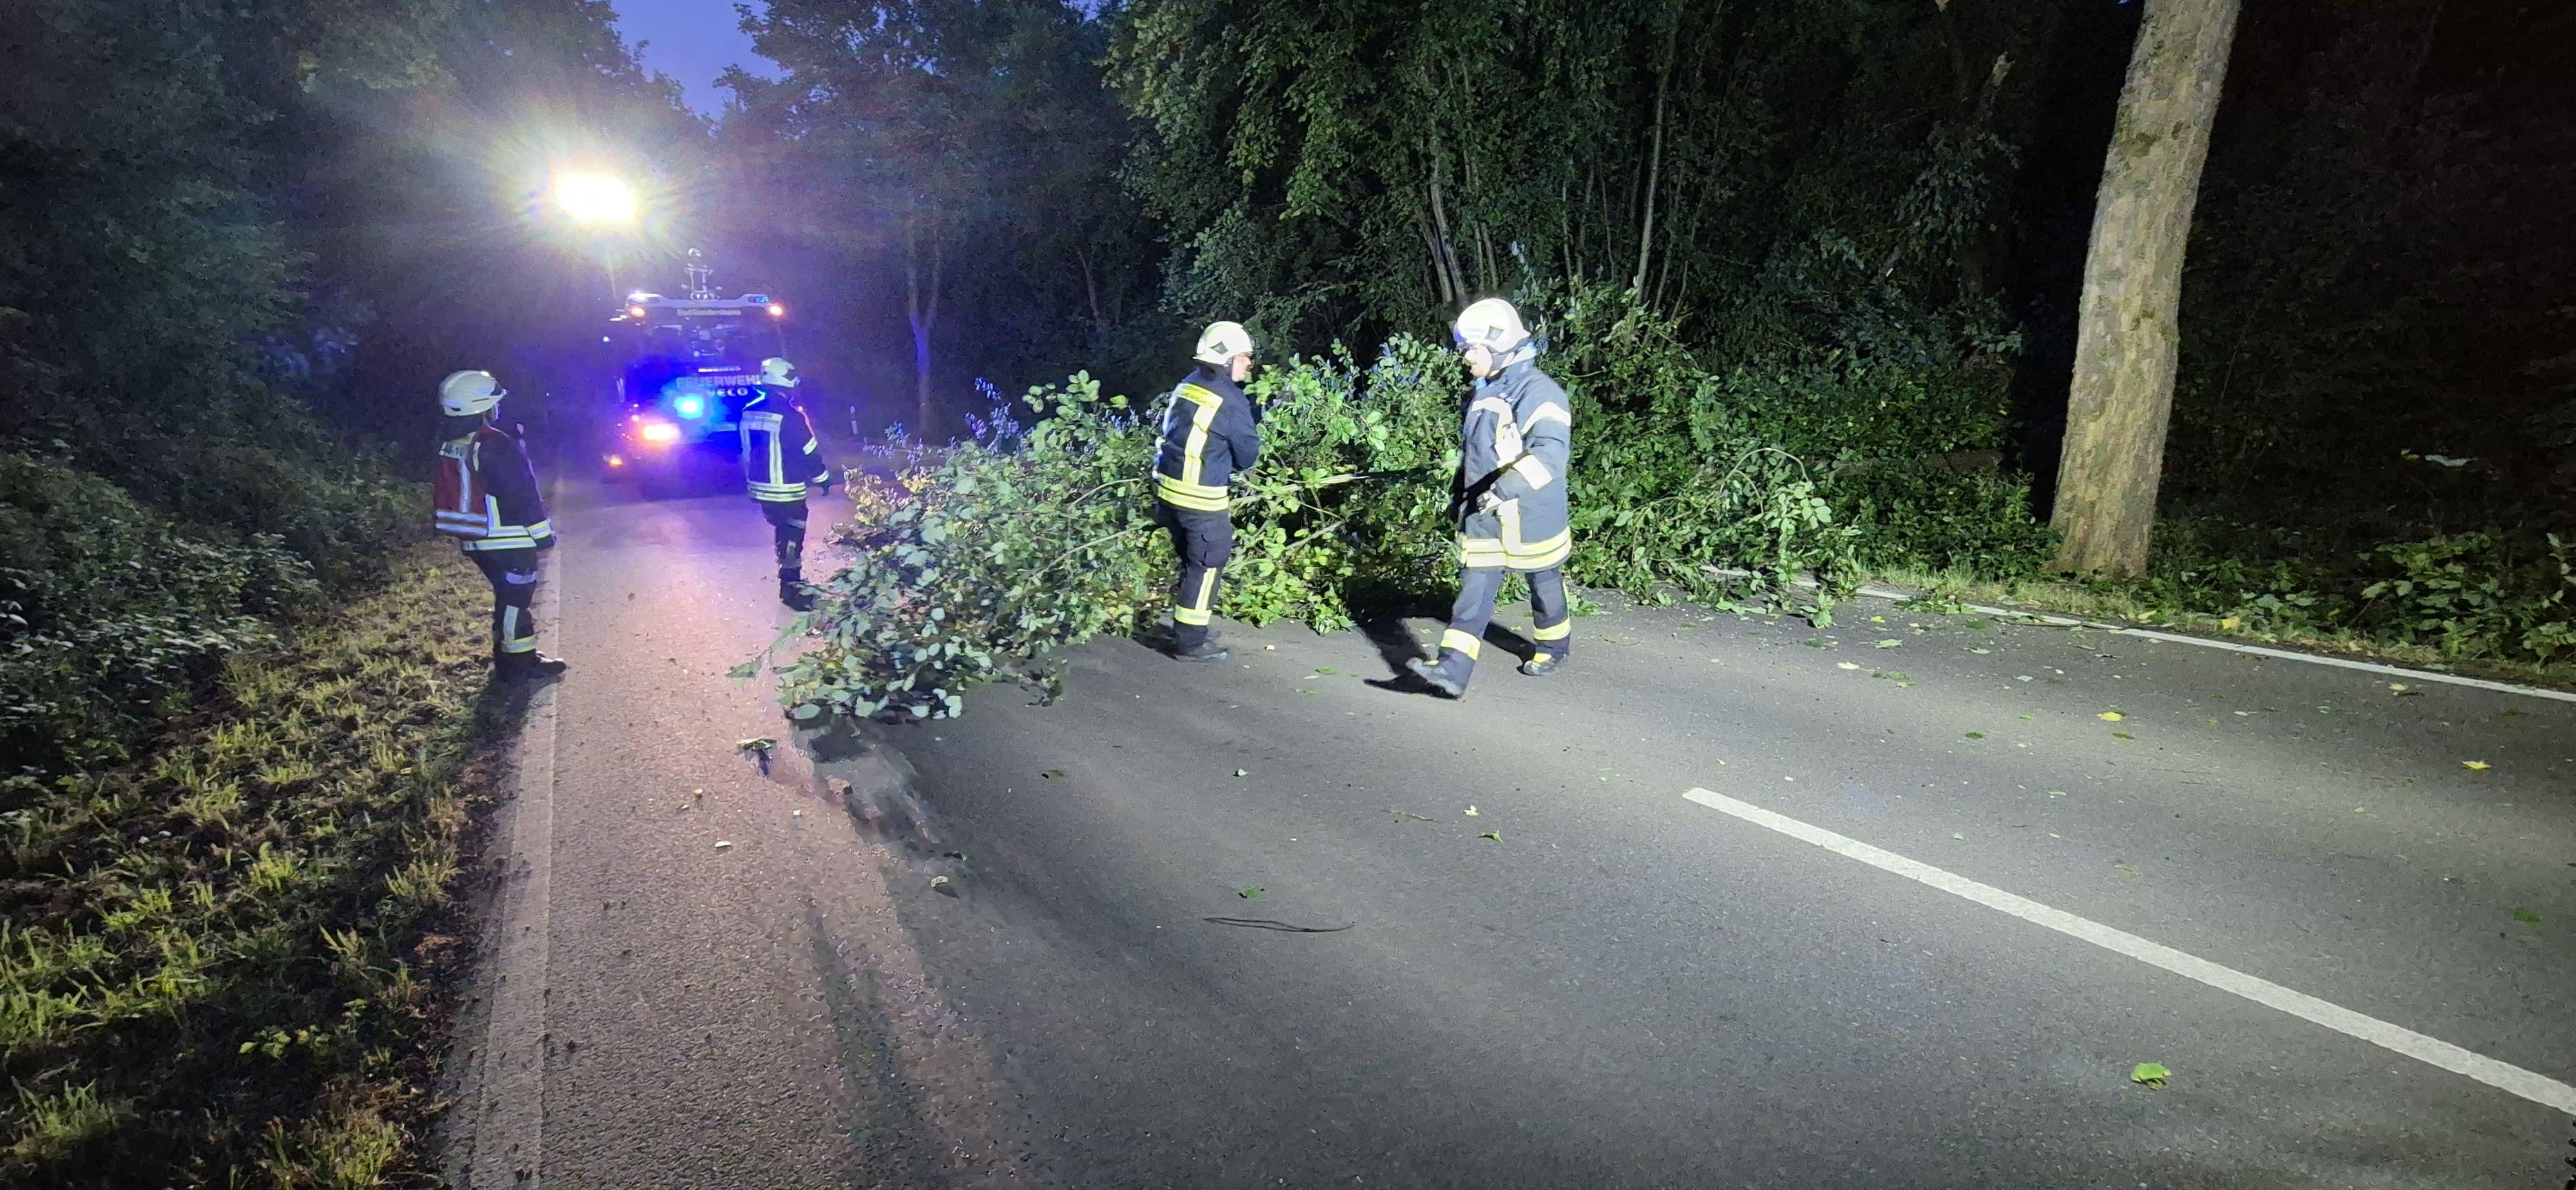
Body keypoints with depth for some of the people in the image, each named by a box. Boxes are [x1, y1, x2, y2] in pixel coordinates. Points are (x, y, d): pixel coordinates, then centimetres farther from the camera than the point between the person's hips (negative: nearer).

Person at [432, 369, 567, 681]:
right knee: (516, 597, 0)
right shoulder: (494, 445, -21)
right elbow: (522, 492, -19)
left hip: (473, 539, 9)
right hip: (507, 539, -9)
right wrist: (542, 532, -12)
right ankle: (516, 664, 5)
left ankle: (516, 655, 27)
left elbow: (448, 490, 16)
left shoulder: (449, 445, 7)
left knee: (509, 595, 19)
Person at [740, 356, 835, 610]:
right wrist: (824, 479, 3)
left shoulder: (749, 412, 4)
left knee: (783, 533, 20)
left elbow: (746, 452, 13)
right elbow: (810, 454, -13)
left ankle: (790, 581, 31)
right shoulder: (791, 416, -19)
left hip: (760, 489, 8)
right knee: (791, 539, 2)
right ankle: (791, 590, 7)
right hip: (787, 491, -7)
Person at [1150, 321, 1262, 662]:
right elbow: (1247, 455, -7)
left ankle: (1187, 627, 33)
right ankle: (1190, 643, 9)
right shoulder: (1230, 400, -16)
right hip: (1201, 498, -9)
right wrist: (1234, 465, 14)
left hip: (1169, 489, 9)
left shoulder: (1189, 384, 9)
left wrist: (1262, 411, 15)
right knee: (1206, 567, 3)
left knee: (1192, 561, 22)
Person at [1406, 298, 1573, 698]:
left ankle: (1554, 650, 37)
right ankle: (1453, 669, -8)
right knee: (1474, 592, -2)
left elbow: (1551, 452, -30)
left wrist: (1506, 487, -38)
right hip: (1483, 518, 7)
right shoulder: (1480, 394, 11)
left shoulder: (1537, 392, -18)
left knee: (1545, 588, 14)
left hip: (1531, 517, -7)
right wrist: (1462, 494, 26)